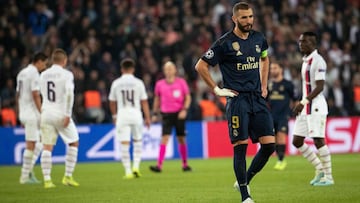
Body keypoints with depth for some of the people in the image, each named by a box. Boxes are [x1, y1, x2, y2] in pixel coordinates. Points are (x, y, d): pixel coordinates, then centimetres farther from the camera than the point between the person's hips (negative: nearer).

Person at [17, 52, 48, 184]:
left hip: (23, 113, 9)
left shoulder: (22, 73, 15)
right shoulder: (34, 74, -12)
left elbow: (17, 95, 17)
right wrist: (42, 113, -16)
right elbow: (35, 95, -19)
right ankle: (25, 176, -1)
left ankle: (29, 170, 7)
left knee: (38, 143, 15)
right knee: (30, 145, -4)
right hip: (32, 114, -9)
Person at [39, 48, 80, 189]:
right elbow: (69, 94, -17)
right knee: (73, 143, 11)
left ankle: (47, 179, -2)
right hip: (61, 113, -4)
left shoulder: (43, 75, 8)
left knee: (47, 147, 4)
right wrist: (68, 114, -16)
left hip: (46, 114, 4)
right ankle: (68, 176, 6)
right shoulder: (66, 74, -7)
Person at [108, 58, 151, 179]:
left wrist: (114, 116, 25)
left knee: (124, 144, 1)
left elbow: (112, 102, 10)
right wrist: (147, 118, 8)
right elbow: (144, 102, 1)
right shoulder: (138, 83, -1)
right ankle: (136, 166, 5)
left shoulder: (116, 83, 2)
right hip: (136, 114, 0)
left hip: (122, 114, 0)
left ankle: (128, 171, -1)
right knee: (137, 141, 16)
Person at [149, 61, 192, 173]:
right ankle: (159, 165, -18)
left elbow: (188, 97, 4)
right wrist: (155, 113, 12)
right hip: (166, 114, 0)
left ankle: (185, 164, 20)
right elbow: (157, 99, 16)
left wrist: (184, 110, -10)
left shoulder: (181, 82, 1)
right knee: (164, 139, -12)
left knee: (181, 139, 6)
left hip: (179, 114, 0)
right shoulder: (159, 84, 4)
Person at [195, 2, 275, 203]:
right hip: (238, 99, -5)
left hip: (257, 98, 5)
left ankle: (245, 181, 18)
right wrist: (217, 89, -4)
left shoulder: (259, 38, 10)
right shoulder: (225, 43, -7)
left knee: (269, 144, -2)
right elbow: (201, 66, -3)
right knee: (241, 146, -8)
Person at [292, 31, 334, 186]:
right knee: (297, 141, 8)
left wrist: (303, 102, -23)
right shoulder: (306, 60, 16)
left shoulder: (317, 61, -13)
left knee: (318, 140, -8)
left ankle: (328, 177, 1)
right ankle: (320, 170, 18)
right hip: (305, 107, 10)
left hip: (316, 106, -10)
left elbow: (320, 87, -19)